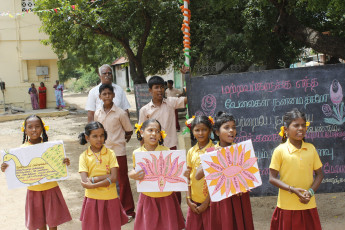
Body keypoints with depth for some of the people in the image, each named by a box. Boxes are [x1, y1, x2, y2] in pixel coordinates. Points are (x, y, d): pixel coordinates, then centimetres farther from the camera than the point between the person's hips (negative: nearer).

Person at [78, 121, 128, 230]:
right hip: (92, 199, 0)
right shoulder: (84, 156, -3)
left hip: (110, 198, 0)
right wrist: (106, 176, -16)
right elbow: (84, 181, -12)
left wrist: (92, 185, -17)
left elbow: (114, 178, -11)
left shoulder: (110, 153, -2)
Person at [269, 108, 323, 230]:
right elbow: (272, 178, -7)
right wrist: (292, 189, -18)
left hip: (308, 205, 3)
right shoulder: (280, 150, -8)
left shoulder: (311, 148, 3)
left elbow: (319, 174, 8)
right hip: (287, 206, -3)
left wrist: (311, 191, -8)